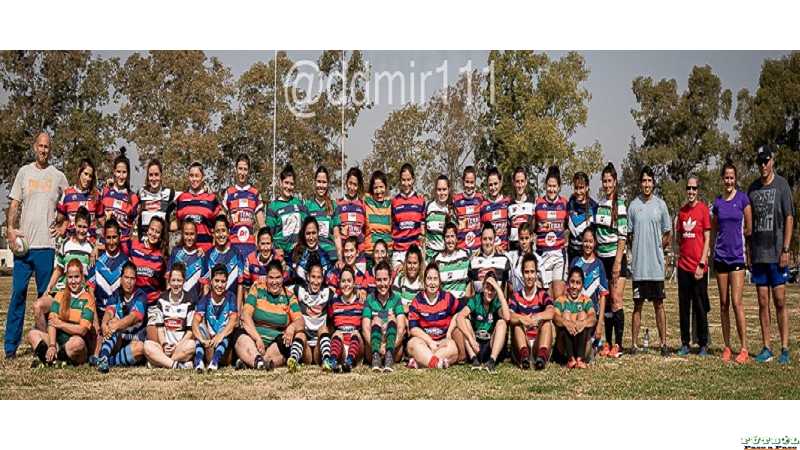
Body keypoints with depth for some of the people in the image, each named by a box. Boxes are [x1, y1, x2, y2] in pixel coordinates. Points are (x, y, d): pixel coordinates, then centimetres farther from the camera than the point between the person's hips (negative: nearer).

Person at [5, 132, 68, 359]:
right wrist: (10, 228, -6)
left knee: (46, 295, 4)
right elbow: (14, 204, 8)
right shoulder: (24, 172, 10)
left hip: (47, 245, 0)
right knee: (18, 293, -2)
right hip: (23, 243, 0)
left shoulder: (58, 177, 9)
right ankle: (10, 346, 3)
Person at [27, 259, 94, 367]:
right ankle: (50, 360, -28)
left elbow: (82, 330, -11)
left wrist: (60, 324, -5)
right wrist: (52, 346, -16)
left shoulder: (88, 298, -3)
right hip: (58, 342, 4)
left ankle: (49, 359, -16)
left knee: (77, 342, -35)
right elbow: (52, 322, -3)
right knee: (33, 334, -12)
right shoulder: (60, 295, 8)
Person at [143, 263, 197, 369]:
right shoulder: (162, 299, 10)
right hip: (165, 345, 2)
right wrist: (164, 345, -11)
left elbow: (190, 330, -1)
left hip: (182, 343, -2)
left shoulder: (190, 300, 2)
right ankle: (178, 364, -36)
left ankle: (161, 361, -25)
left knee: (191, 345, -35)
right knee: (147, 345, -26)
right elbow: (159, 327, 6)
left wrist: (178, 346, -13)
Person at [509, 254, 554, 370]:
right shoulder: (516, 296, 9)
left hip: (539, 344, 0)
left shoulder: (543, 295, 8)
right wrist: (521, 318, -33)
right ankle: (524, 353, -46)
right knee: (517, 321, -21)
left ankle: (542, 354, -47)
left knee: (547, 321, -22)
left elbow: (550, 313, -14)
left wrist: (535, 317, -35)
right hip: (520, 347, 0)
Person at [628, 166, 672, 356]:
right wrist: (637, 251, 3)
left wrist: (657, 248, 2)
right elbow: (629, 235, 10)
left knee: (659, 304, 5)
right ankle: (634, 344, 7)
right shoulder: (633, 205, 5)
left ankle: (663, 343, 10)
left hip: (656, 264, 0)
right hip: (638, 265, 0)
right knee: (637, 305, 4)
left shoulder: (660, 204, 4)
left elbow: (668, 233, 9)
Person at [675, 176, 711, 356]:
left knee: (700, 307, 2)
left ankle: (703, 344, 11)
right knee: (684, 307, 8)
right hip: (683, 266, 5)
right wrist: (680, 257, 5)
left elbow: (707, 239, -7)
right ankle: (685, 343, 16)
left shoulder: (703, 209, -5)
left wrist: (701, 264, -12)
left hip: (698, 267, -5)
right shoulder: (681, 211, 10)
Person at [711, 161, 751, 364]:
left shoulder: (743, 198, -2)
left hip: (737, 255, -4)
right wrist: (713, 253, 9)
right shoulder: (717, 202, 9)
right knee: (724, 304, 6)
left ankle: (744, 349, -4)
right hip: (720, 256, 4)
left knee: (736, 302, -10)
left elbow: (749, 229, 1)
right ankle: (727, 347, 13)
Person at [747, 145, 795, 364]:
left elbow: (789, 218, -5)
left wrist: (785, 250, -11)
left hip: (777, 253, -4)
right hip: (758, 254, 4)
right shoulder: (753, 188, 11)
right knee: (763, 302, 6)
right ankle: (766, 348, 11)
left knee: (780, 301, -2)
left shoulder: (782, 185, -2)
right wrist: (749, 251, 8)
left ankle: (785, 348, 3)